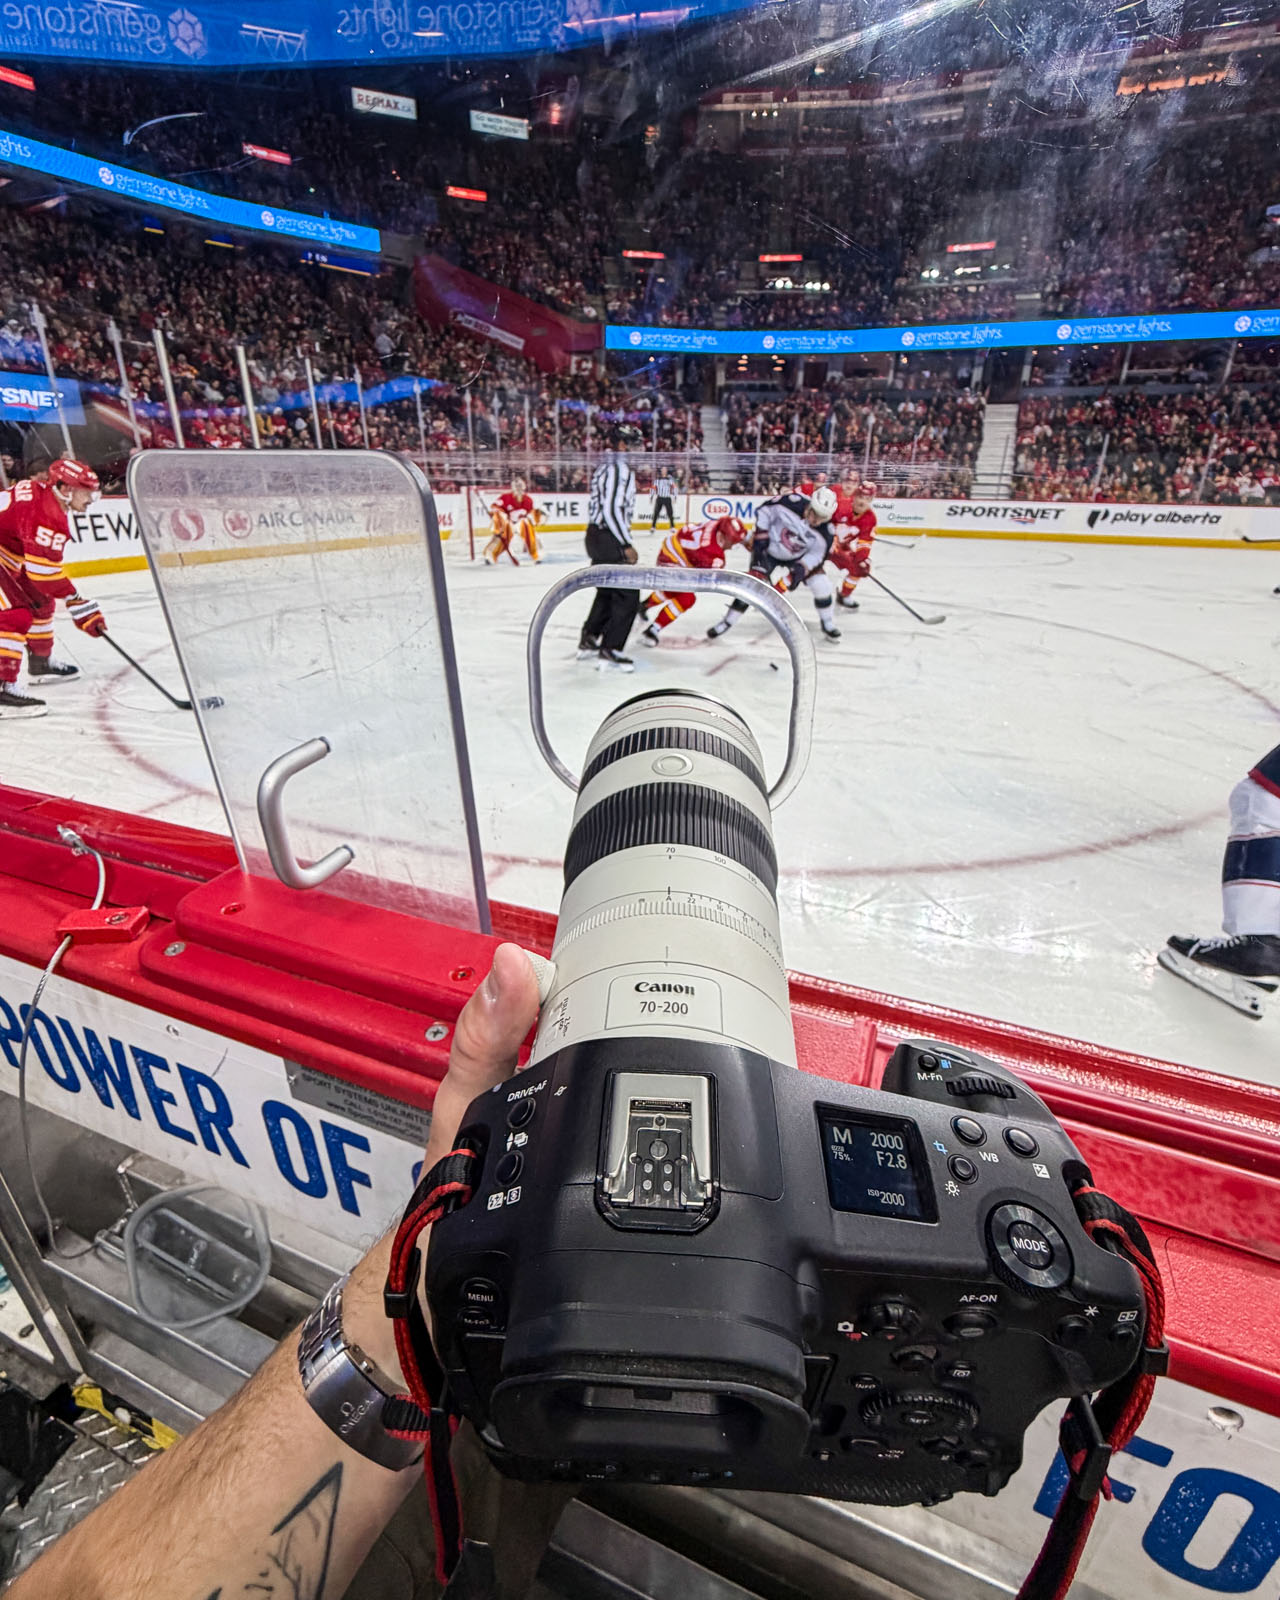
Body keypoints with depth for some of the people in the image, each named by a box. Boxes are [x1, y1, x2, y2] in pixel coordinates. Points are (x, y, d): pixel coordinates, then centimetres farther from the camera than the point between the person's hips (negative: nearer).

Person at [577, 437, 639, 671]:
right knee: (627, 595, -5)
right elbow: (612, 510, -22)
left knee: (607, 591, 21)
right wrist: (627, 546, -18)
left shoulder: (605, 467, 16)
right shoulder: (621, 468, -15)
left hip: (596, 535, 10)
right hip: (609, 539, -10)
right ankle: (609, 650, 0)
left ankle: (588, 641, 29)